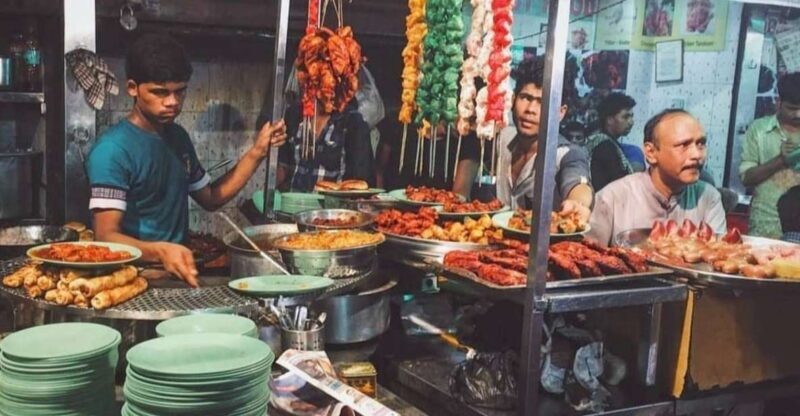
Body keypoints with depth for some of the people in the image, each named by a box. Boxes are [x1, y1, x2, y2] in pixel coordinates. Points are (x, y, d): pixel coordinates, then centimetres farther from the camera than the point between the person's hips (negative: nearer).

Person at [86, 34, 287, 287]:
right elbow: (106, 237, -18)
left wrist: (257, 152, 14)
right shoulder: (113, 150, -13)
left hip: (178, 267, 8)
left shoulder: (177, 137, 14)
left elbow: (210, 198, 23)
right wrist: (161, 251, -36)